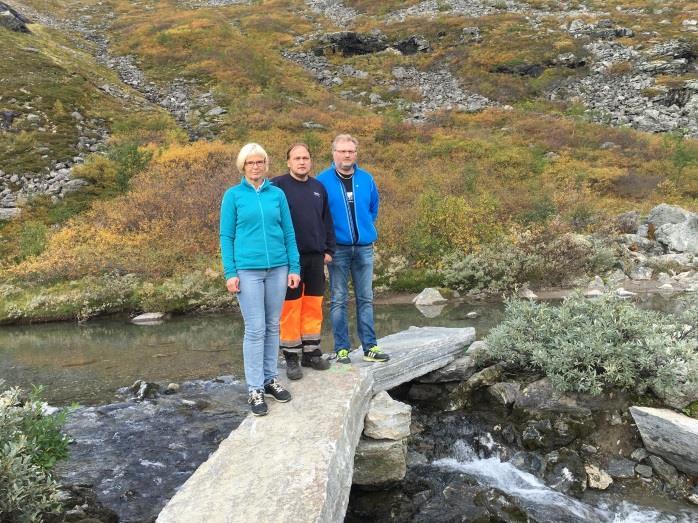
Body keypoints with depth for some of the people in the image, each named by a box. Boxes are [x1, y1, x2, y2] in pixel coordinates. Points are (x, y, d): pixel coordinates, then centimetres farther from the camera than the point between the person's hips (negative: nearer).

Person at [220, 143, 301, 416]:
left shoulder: (277, 194, 8)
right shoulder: (233, 195, 2)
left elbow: (288, 233, 9)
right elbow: (226, 236, 1)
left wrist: (294, 267, 3)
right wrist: (230, 273, -6)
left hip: (278, 268, 3)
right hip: (248, 270, -3)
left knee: (273, 327, 9)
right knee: (255, 329, -3)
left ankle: (270, 379, 21)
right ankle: (255, 389, 5)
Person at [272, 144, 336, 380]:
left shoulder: (318, 187, 12)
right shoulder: (278, 185, -5)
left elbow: (327, 221, 16)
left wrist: (329, 249, 11)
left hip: (316, 256, 5)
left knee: (314, 307, 11)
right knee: (291, 308, 1)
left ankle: (311, 352, 23)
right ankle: (291, 358, 12)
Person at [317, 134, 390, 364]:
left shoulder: (366, 179, 5)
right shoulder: (323, 180, -4)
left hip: (364, 248, 3)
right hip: (337, 248, -3)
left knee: (366, 299, 8)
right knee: (338, 300, 3)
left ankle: (370, 347, 15)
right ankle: (342, 349, 10)